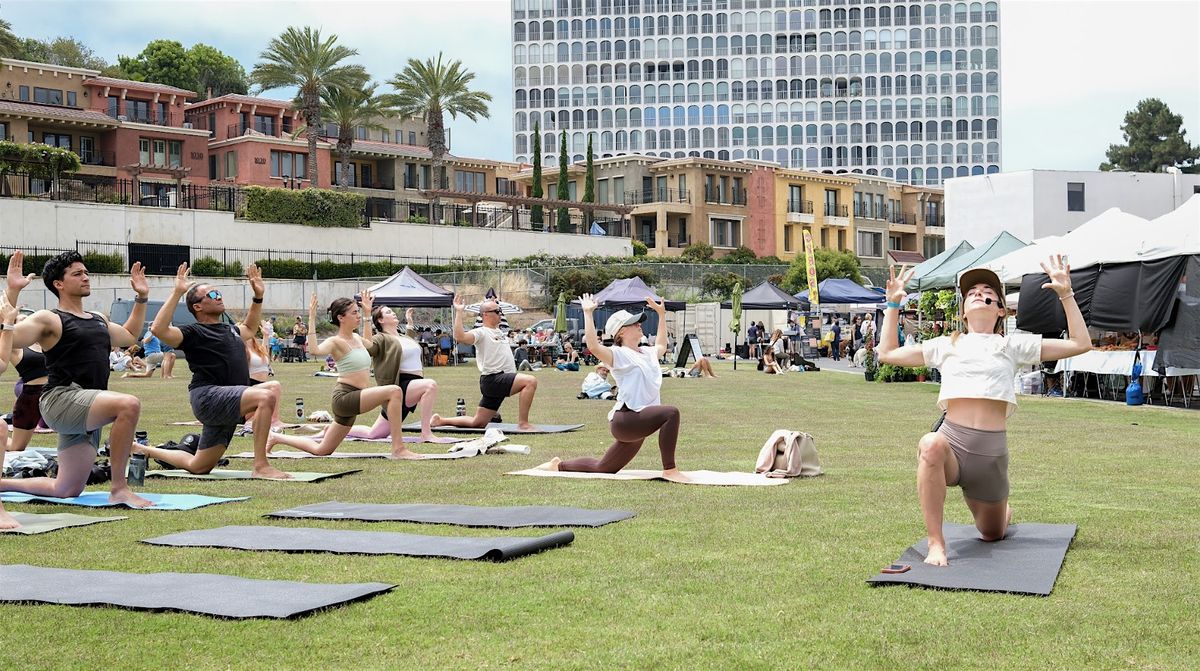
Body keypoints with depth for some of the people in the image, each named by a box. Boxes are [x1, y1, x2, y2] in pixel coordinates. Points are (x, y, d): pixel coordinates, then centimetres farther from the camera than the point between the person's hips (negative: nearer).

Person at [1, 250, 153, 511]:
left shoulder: (99, 320, 21)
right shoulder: (49, 320, -2)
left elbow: (129, 336, 39)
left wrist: (142, 298, 35)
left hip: (88, 413, 8)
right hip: (62, 400, -8)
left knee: (66, 490, 10)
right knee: (129, 405, -33)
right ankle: (119, 489, -26)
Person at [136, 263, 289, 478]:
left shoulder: (229, 329, 21)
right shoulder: (194, 333, -3)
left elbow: (249, 329, 44)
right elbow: (159, 329, -20)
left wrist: (258, 297, 34)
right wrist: (176, 293, -22)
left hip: (228, 403, 9)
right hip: (207, 396, -9)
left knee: (198, 467, 13)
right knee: (266, 395, -30)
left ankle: (144, 450, 32)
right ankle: (261, 466, -31)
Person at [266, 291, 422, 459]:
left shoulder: (357, 338, 13)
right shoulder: (336, 341, -11)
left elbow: (369, 344, 39)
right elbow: (315, 350, -34)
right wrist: (312, 319, -31)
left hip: (355, 398, 9)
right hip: (344, 396, -9)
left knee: (321, 450, 15)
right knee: (395, 391, -25)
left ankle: (277, 438, 29)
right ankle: (398, 449, -25)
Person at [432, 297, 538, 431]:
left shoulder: (498, 332, 19)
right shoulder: (481, 332, -8)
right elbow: (459, 336, -27)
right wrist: (459, 312, -26)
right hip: (492, 379, -9)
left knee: (478, 423, 9)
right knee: (530, 381, -27)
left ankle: (441, 420, 21)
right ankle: (523, 423, -26)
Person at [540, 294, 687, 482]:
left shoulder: (647, 352, 17)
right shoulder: (619, 354, -8)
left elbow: (661, 346, 41)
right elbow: (594, 346, -27)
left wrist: (661, 314, 39)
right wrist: (588, 313, -26)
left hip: (639, 423, 9)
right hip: (626, 419, -9)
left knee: (603, 468, 16)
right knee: (671, 413, -30)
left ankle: (559, 465, 35)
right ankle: (669, 470, -28)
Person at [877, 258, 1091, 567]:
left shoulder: (1013, 346, 10)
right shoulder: (946, 345, 15)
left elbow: (1080, 344, 8)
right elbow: (887, 353, 22)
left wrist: (1066, 294, 3)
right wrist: (893, 304, 18)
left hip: (992, 449, 1)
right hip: (952, 440, -1)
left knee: (992, 534, 16)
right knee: (930, 446, -40)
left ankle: (1004, 511, 57)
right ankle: (935, 543, -32)